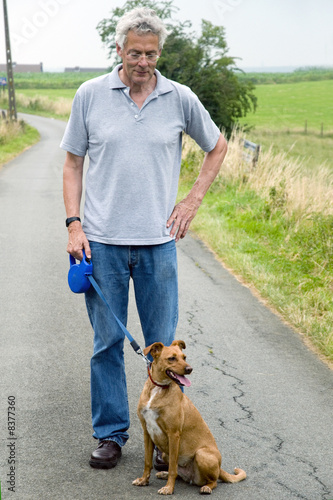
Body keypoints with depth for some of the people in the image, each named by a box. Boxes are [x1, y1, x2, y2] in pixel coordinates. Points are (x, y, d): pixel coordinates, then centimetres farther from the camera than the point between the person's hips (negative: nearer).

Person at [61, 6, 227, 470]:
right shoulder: (90, 95, 1)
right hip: (103, 241, 0)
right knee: (107, 342, 7)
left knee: (163, 345, 6)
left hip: (158, 241, 0)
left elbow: (217, 147, 17)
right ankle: (110, 433, 21)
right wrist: (74, 223, -2)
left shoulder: (180, 99, 2)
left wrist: (193, 200, 7)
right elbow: (73, 163, 7)